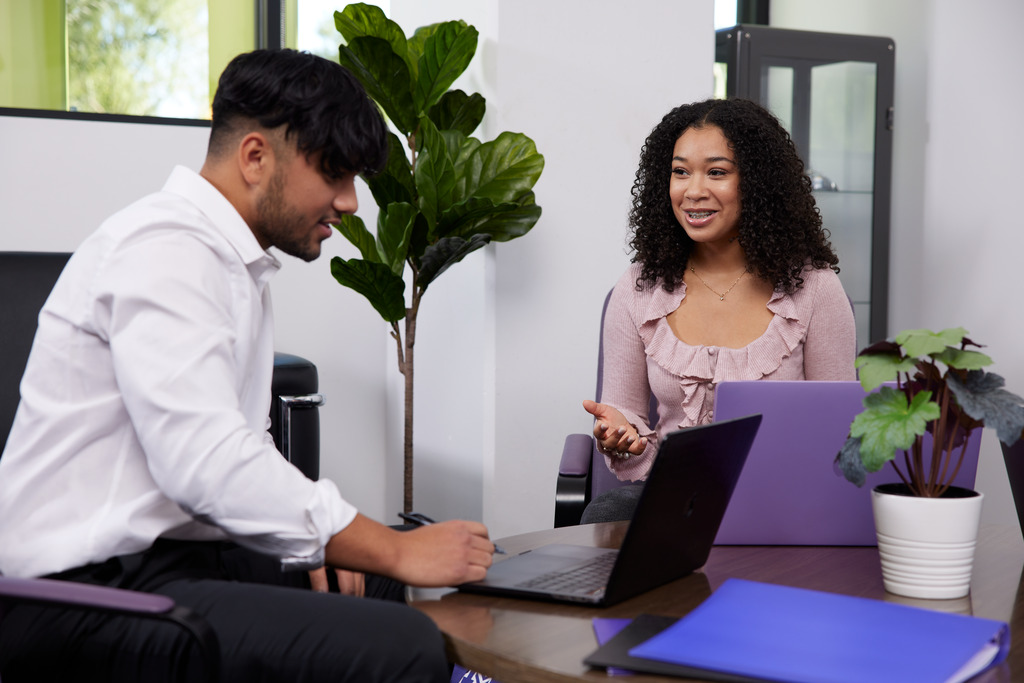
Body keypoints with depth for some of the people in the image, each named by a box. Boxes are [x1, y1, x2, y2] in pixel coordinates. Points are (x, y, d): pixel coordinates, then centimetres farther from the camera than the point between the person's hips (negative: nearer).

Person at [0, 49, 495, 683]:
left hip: (166, 553, 11)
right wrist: (396, 551, -22)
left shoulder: (241, 266, 18)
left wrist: (316, 542, 3)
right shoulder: (165, 249, -15)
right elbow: (205, 458, -27)